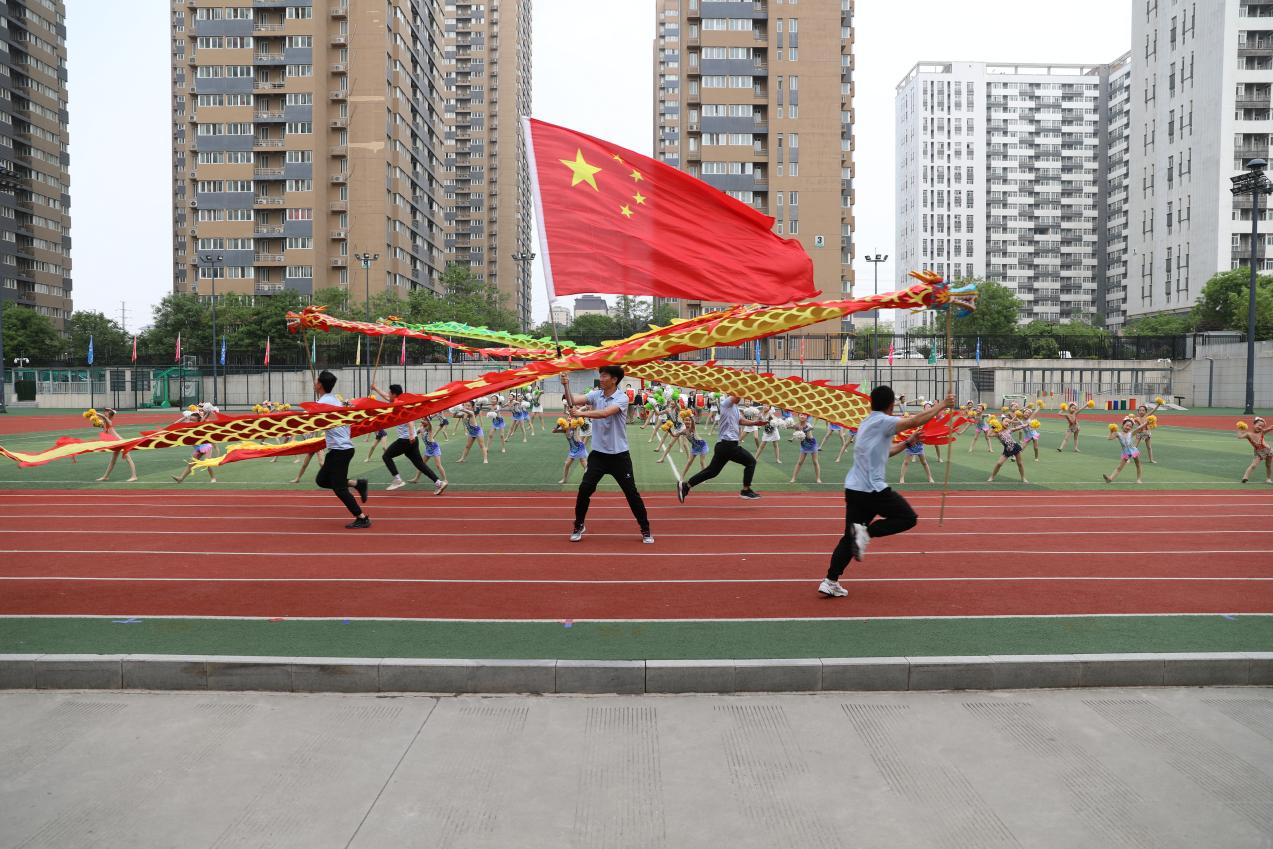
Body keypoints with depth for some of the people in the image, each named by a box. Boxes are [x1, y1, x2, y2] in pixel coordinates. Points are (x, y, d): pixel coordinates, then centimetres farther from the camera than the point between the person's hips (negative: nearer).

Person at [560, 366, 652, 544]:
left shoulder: (622, 398, -14)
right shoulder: (595, 395, 1)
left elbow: (605, 413, -31)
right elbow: (573, 401, -13)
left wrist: (581, 413, -36)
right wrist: (565, 386, -29)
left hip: (619, 455, -3)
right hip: (598, 454, 3)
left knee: (631, 493, 1)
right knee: (584, 490, -3)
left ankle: (645, 530, 15)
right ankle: (578, 526, 17)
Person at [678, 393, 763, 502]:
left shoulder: (735, 407, 19)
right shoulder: (726, 403, -10)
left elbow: (741, 421, 21)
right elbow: (736, 395, -26)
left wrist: (755, 422, 7)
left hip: (723, 445, 10)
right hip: (728, 444, -10)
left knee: (712, 471, 11)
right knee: (751, 462, 1)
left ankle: (685, 486, 11)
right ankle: (746, 490, 8)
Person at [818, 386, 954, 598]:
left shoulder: (868, 422, 19)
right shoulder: (882, 421, -9)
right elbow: (915, 421, -18)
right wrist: (942, 405, -8)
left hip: (853, 488, 9)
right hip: (871, 489, -9)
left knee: (851, 537, 11)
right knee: (908, 518, 4)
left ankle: (830, 582, 5)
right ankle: (866, 532, -12)